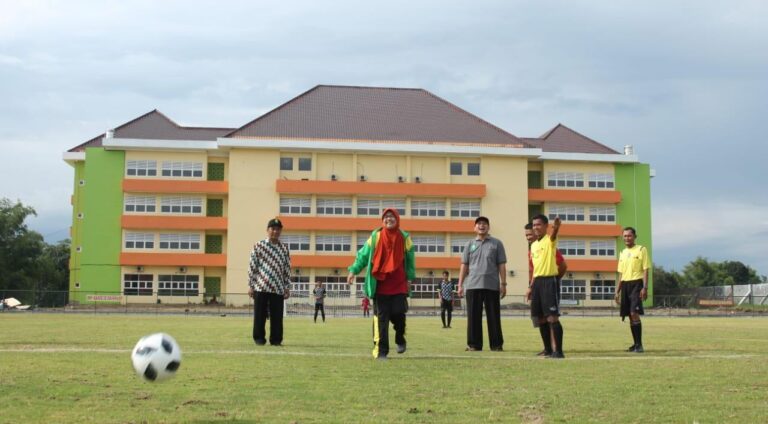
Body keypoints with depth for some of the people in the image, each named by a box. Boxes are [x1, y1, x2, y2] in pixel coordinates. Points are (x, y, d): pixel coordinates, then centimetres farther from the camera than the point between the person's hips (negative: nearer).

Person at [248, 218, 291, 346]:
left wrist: (287, 287, 6)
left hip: (278, 288, 2)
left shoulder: (284, 248, 10)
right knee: (260, 315, 1)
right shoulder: (258, 246, 1)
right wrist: (251, 286, -3)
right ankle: (259, 338, 11)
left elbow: (287, 269, 11)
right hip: (261, 287, -2)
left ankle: (276, 339, 11)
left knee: (277, 316, 2)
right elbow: (252, 267, 1)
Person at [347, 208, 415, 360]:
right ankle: (381, 350, 3)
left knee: (398, 313, -7)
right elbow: (363, 254, 3)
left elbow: (410, 259, 10)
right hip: (380, 284, 0)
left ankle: (400, 339, 24)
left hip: (399, 285, 0)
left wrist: (410, 278, 5)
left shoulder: (404, 238, 4)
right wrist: (353, 270, -7)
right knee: (381, 318, -2)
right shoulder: (375, 236, 1)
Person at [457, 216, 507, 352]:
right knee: (473, 316, 2)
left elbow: (501, 265, 5)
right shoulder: (470, 244, 13)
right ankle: (474, 344, 7)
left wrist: (503, 284, -2)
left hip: (492, 286, -1)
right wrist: (460, 285, 5)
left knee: (493, 316, 2)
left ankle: (497, 344, 7)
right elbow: (464, 265, 12)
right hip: (472, 285, 2)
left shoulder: (496, 243, 8)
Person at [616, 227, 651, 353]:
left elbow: (645, 270, -7)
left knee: (634, 313, -17)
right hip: (625, 285, 6)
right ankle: (636, 343, 14)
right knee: (630, 315, 7)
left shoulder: (641, 250, -2)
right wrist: (617, 291, 15)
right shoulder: (622, 253, 16)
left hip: (636, 283, -6)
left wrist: (645, 288, -16)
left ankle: (639, 344, -14)